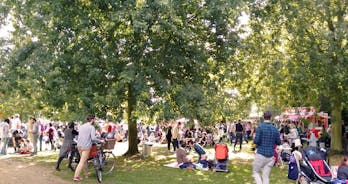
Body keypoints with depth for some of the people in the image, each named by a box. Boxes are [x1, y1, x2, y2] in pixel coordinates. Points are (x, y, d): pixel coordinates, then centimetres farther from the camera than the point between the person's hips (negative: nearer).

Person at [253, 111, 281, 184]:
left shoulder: (260, 126, -9)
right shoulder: (275, 129, 4)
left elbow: (256, 141, -14)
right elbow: (278, 142, 11)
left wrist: (254, 140, 8)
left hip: (261, 154, -4)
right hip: (270, 156, 4)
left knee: (255, 172, 13)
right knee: (266, 176, 8)